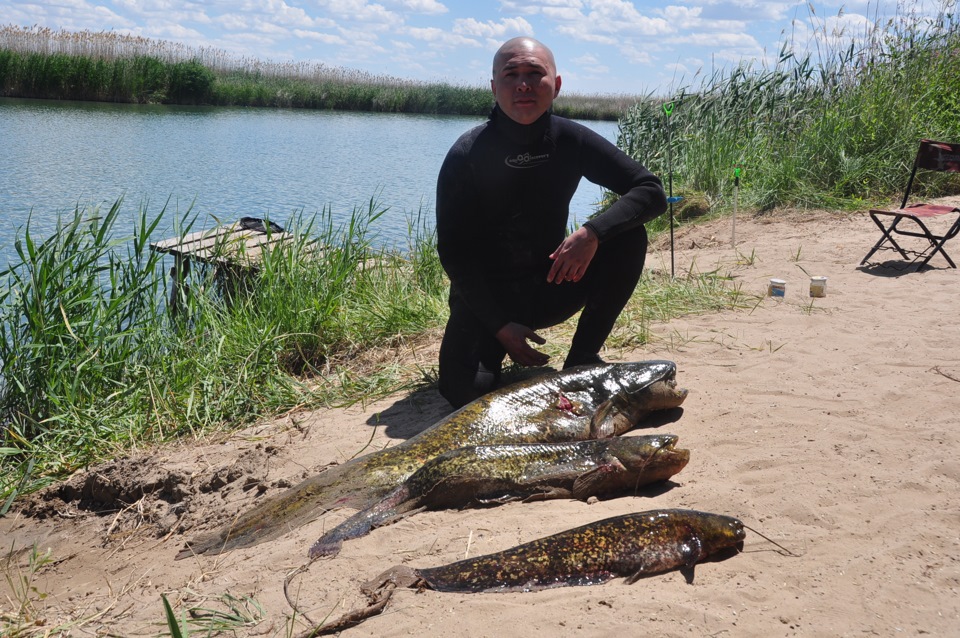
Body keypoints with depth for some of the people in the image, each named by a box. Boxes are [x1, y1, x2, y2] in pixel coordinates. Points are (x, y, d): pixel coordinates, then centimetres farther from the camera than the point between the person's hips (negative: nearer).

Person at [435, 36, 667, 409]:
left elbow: (652, 192, -10)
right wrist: (500, 325, -22)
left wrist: (593, 232, -28)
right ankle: (496, 351, 10)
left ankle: (582, 358, -5)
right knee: (465, 389, -28)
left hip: (549, 287, 3)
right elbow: (453, 252, -14)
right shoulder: (466, 155, -16)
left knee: (628, 237, -18)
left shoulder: (572, 140, -8)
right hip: (486, 296, -3)